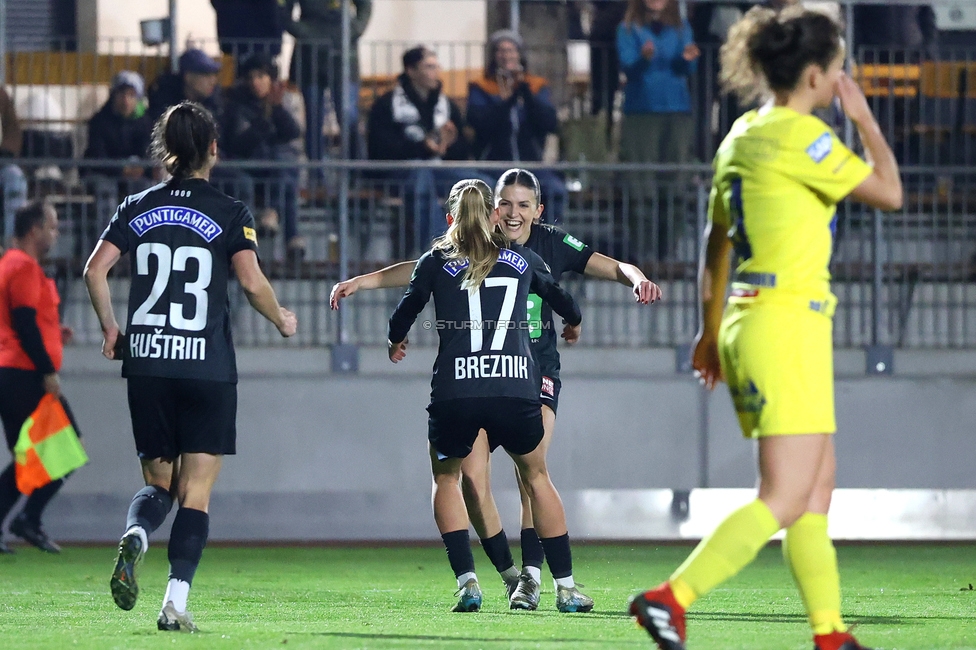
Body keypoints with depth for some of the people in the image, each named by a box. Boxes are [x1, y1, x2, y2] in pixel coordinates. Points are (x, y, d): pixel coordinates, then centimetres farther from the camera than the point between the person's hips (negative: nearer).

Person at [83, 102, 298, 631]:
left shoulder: (137, 208, 7)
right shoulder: (228, 213, -3)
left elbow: (95, 271, 0)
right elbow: (252, 282, -12)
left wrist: (110, 329, 13)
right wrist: (282, 321, 7)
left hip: (145, 366, 3)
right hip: (207, 369, -3)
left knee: (158, 482, 15)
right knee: (196, 492, 2)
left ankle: (134, 537, -18)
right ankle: (176, 601, -10)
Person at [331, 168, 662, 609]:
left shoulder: (551, 244, -2)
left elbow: (610, 266, -3)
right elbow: (420, 270, -4)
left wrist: (636, 278, -26)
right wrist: (363, 280, -15)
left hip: (536, 372, -1)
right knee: (471, 475, -10)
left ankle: (532, 572, -15)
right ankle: (510, 573, 6)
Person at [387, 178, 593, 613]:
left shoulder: (435, 262, 10)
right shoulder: (522, 260, 16)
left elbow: (406, 310, 20)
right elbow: (557, 295, 35)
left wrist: (396, 342, 44)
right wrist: (573, 322, 58)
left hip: (454, 392, -1)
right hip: (517, 386, 1)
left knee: (446, 476, 22)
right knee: (536, 475, 21)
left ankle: (467, 581, 5)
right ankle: (566, 587, 17)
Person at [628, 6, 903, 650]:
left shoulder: (744, 135, 13)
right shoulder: (800, 137, -14)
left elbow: (716, 241, 20)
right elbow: (888, 192, -8)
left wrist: (712, 329, 28)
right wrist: (865, 118, 5)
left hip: (749, 321, 10)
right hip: (787, 325, -10)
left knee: (818, 488, 11)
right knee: (786, 500, -9)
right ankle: (671, 598, -16)